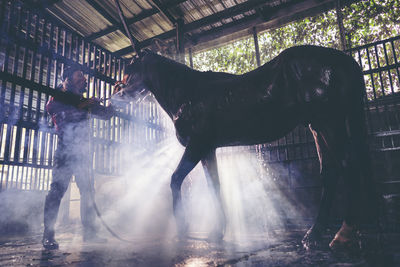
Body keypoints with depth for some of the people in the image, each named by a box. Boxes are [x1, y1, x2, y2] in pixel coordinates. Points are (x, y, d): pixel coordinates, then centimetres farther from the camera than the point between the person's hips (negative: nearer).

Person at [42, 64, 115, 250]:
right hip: (65, 152, -6)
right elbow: (50, 107, -15)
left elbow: (106, 114, 20)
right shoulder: (59, 97, 5)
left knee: (88, 192, 4)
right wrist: (79, 106, -15)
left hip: (82, 153, 6)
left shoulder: (84, 101, 19)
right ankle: (48, 235, -2)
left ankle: (89, 232, 11)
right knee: (57, 189, -10)